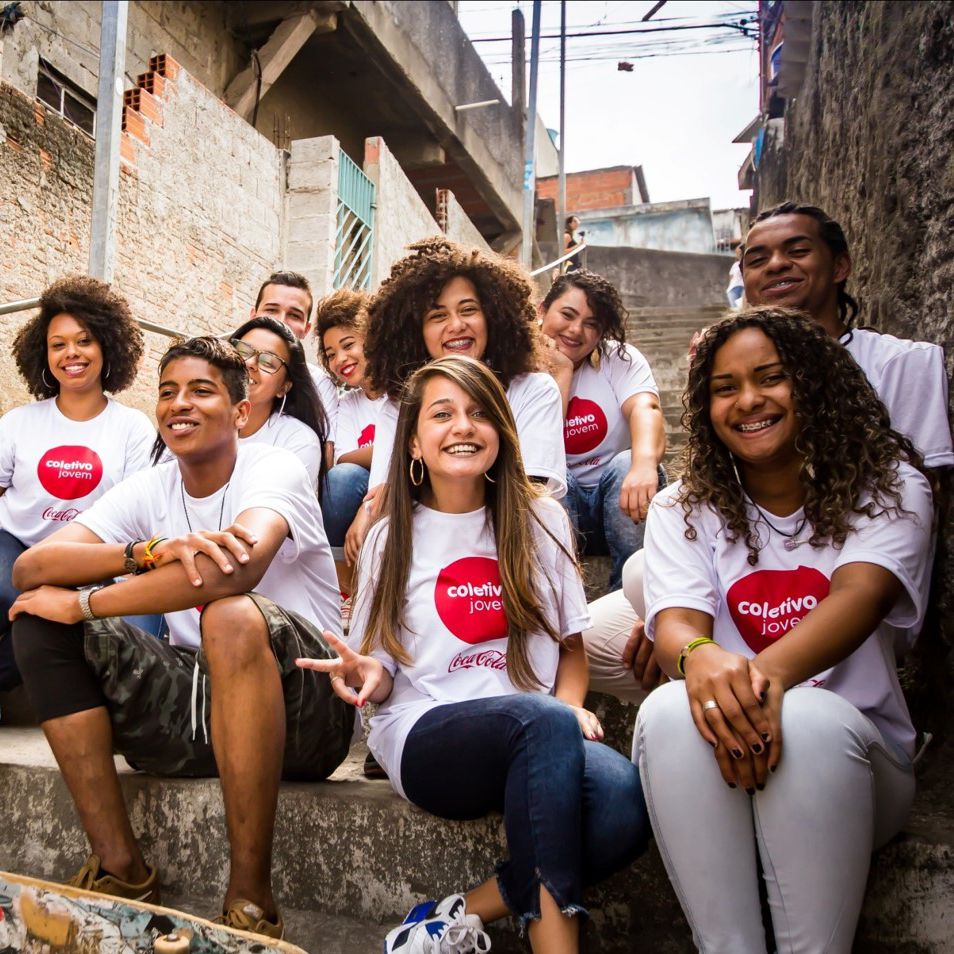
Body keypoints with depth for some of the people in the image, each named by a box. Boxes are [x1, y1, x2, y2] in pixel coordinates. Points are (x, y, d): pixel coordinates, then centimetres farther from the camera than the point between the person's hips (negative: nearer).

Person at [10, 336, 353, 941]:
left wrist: (82, 603, -20)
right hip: (194, 703, 6)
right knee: (43, 621, -8)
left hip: (300, 707, -5)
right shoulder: (148, 490, 6)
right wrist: (151, 551, -28)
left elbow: (240, 566, -32)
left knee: (233, 616, -36)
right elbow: (30, 569, -9)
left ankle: (251, 895, -22)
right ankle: (121, 868, -5)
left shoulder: (275, 467, -9)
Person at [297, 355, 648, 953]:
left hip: (543, 737, 3)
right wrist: (367, 676, -13)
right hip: (426, 739, -2)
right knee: (543, 720, -36)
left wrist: (571, 704, -8)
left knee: (622, 798, -32)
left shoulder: (542, 521, 9)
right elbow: (384, 675, 10)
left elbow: (571, 644, 13)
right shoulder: (391, 539, 7)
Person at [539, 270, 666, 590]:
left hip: (621, 496, 1)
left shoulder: (620, 359, -2)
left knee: (628, 464, -30)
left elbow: (645, 408, -25)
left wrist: (645, 462, -48)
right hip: (556, 499, -1)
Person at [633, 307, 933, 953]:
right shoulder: (684, 509, 5)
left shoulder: (888, 487, 0)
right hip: (718, 764, 2)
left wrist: (771, 671, -42)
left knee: (812, 719, -35)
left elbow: (859, 595, -20)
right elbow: (675, 623, -12)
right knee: (669, 712, -31)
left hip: (851, 760, -1)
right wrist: (699, 658, -39)